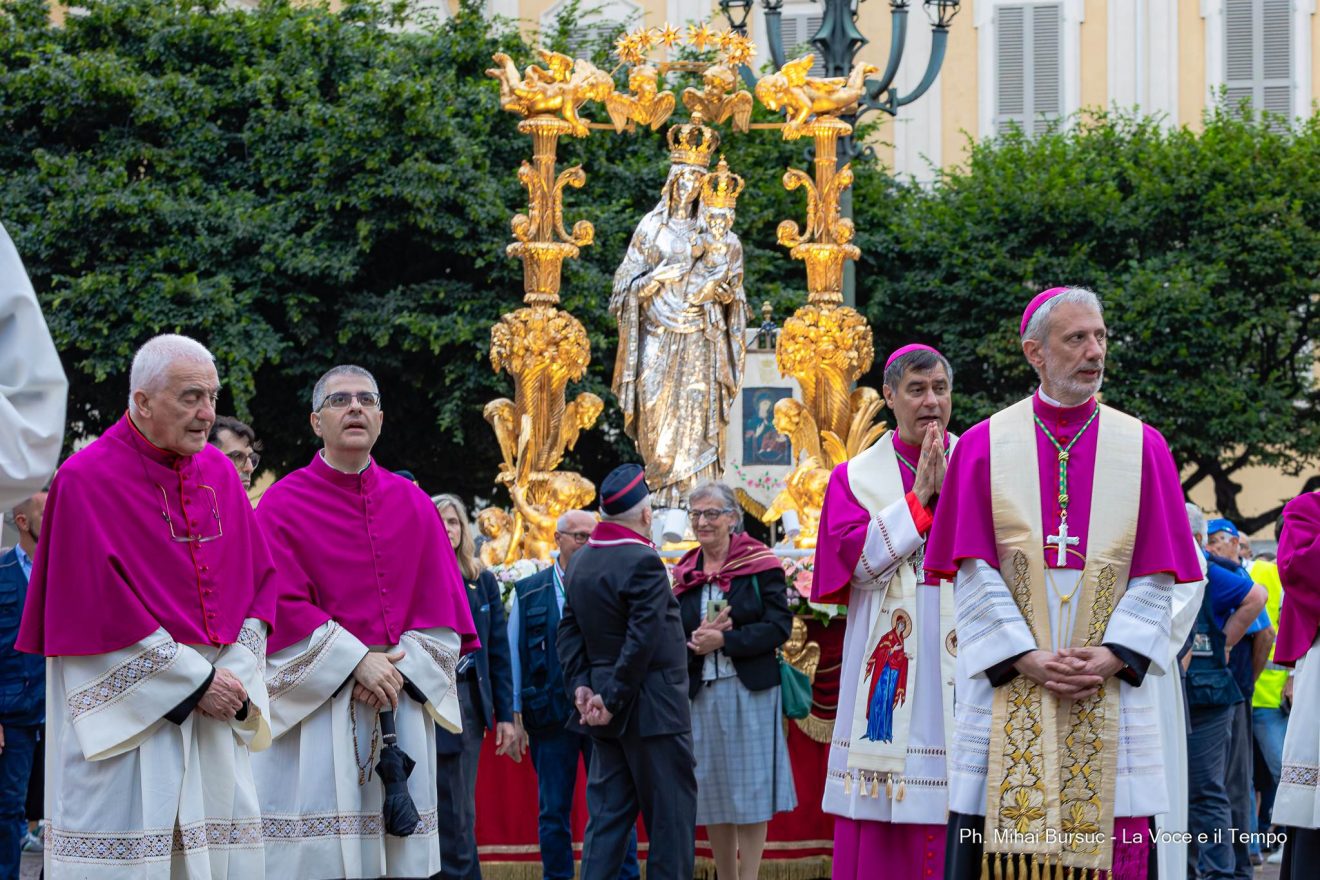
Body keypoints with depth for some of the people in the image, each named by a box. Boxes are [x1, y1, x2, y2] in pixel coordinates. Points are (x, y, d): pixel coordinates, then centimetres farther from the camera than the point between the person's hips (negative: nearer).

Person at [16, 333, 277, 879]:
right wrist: (197, 680, -14)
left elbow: (260, 582, 10)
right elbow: (103, 608, -14)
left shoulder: (219, 474, 10)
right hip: (126, 714, -6)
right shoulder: (87, 479, -9)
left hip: (213, 715, 6)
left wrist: (235, 673, -6)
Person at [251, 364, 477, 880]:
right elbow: (283, 605, -7)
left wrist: (400, 668, -9)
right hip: (314, 702, -3)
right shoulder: (283, 503, 1)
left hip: (401, 701, 3)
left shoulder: (414, 507, 11)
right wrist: (355, 661, -15)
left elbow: (442, 607, 7)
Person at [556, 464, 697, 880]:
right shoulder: (642, 562, -17)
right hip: (652, 706, -8)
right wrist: (613, 699, -15)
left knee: (607, 814, 9)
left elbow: (569, 630, 11)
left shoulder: (582, 561, 10)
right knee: (670, 816, -2)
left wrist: (580, 684, 3)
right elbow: (642, 639, -21)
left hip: (610, 712, 8)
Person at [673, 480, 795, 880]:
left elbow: (779, 626, -9)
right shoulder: (684, 574, 11)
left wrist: (724, 641, -16)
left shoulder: (760, 565, -2)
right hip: (701, 693, 4)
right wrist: (695, 644, -11)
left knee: (750, 792, -3)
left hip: (749, 691, -4)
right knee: (710, 791, 5)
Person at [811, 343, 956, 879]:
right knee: (878, 827, -3)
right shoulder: (857, 477, 9)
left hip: (961, 658, 0)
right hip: (886, 665, 0)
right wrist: (919, 497, -7)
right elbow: (855, 559, -5)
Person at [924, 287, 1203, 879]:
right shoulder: (984, 447, 4)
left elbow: (1155, 577, 3)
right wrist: (1027, 659, -12)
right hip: (1007, 691, -1)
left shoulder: (1142, 448, 7)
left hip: (1110, 692, 1)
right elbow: (974, 574, -2)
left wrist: (1111, 656, -11)